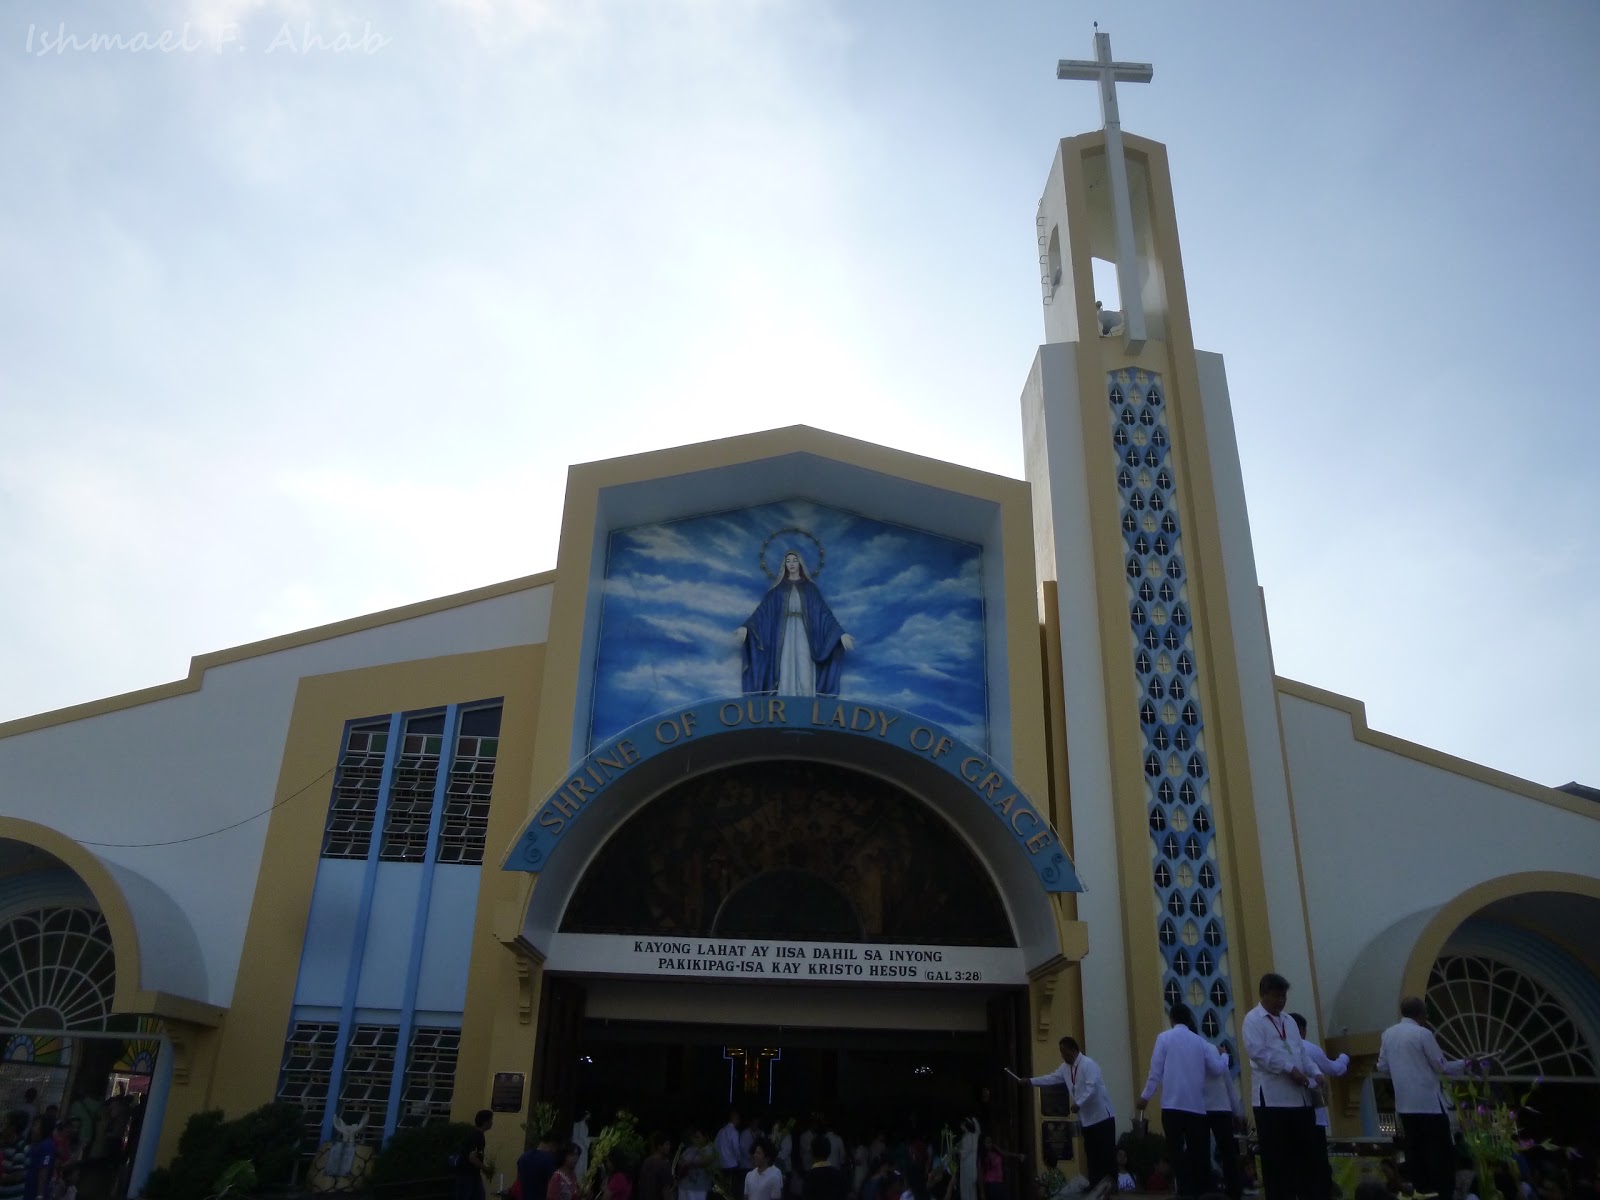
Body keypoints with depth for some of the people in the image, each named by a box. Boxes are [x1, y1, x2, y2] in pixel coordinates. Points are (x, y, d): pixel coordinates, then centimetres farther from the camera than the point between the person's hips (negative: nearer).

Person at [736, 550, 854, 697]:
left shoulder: (809, 587, 9)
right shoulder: (778, 587, 10)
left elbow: (823, 610, 4)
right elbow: (764, 609, 2)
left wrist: (840, 632, -7)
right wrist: (746, 626, -13)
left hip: (803, 632, 0)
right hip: (785, 633, 0)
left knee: (804, 672, -9)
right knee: (786, 671, -6)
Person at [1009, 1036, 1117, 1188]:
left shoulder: (1088, 1064, -17)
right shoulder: (1066, 1067, 11)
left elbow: (1092, 1087, -27)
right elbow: (1051, 1078, 15)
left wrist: (1078, 1104, -31)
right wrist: (1029, 1081, 11)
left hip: (1102, 1116, -9)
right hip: (1087, 1118, 9)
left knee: (1107, 1153, -7)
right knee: (1091, 1155, 9)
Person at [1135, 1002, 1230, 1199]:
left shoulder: (1164, 1037, 1)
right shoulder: (1200, 1041, 8)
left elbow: (1156, 1070, -4)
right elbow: (1218, 1069, 9)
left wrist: (1145, 1096, 4)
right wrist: (1224, 1056, 30)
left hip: (1172, 1105, -2)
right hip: (1197, 1105, 2)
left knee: (1177, 1152, 2)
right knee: (1199, 1153, 8)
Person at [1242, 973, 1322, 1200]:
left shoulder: (1289, 1020, 20)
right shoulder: (1253, 1019, -4)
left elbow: (1301, 1052, 20)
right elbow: (1257, 1051, -15)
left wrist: (1314, 1073, 2)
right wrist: (1289, 1069, -17)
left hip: (1299, 1096, 7)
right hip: (1272, 1097, -7)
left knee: (1306, 1151, 9)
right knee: (1277, 1157, -1)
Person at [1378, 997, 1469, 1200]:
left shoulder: (1388, 1033, 8)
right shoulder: (1423, 1033, -10)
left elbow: (1382, 1067, 12)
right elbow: (1442, 1066, -5)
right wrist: (1463, 1063, 13)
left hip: (1404, 1103, 6)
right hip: (1428, 1102, -6)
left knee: (1414, 1149, 10)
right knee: (1441, 1151, 2)